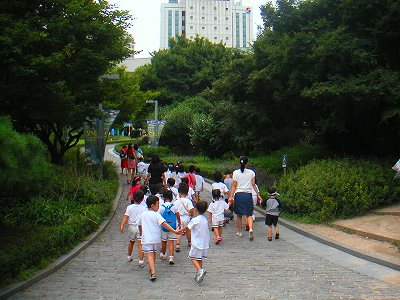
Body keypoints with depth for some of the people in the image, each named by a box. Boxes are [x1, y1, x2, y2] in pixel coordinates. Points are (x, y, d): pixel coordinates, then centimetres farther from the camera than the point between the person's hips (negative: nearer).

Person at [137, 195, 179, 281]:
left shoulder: (143, 214, 4)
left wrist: (141, 233, 34)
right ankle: (152, 268, 42)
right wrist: (174, 231, -19)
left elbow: (139, 225, 16)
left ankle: (153, 272, -23)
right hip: (155, 238, 0)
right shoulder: (156, 215, -9)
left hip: (146, 238, 0)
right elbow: (165, 224, -18)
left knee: (150, 254, -8)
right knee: (154, 252, 22)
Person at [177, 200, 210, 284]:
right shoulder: (205, 220, 6)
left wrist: (179, 231, 15)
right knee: (200, 259, 17)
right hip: (205, 243, 7)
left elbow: (187, 227, -2)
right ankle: (199, 275, 21)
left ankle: (200, 270, -18)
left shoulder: (195, 220, -15)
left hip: (197, 243, -7)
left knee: (193, 258, 3)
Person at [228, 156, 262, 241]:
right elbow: (253, 184, 1)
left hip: (238, 195, -1)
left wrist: (231, 197, -1)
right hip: (248, 195, 1)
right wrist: (258, 195, 7)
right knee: (249, 214, 5)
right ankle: (250, 229, -18)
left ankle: (239, 232, 22)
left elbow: (234, 186, -3)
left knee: (239, 215, 13)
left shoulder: (236, 173, -2)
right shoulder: (251, 172, 1)